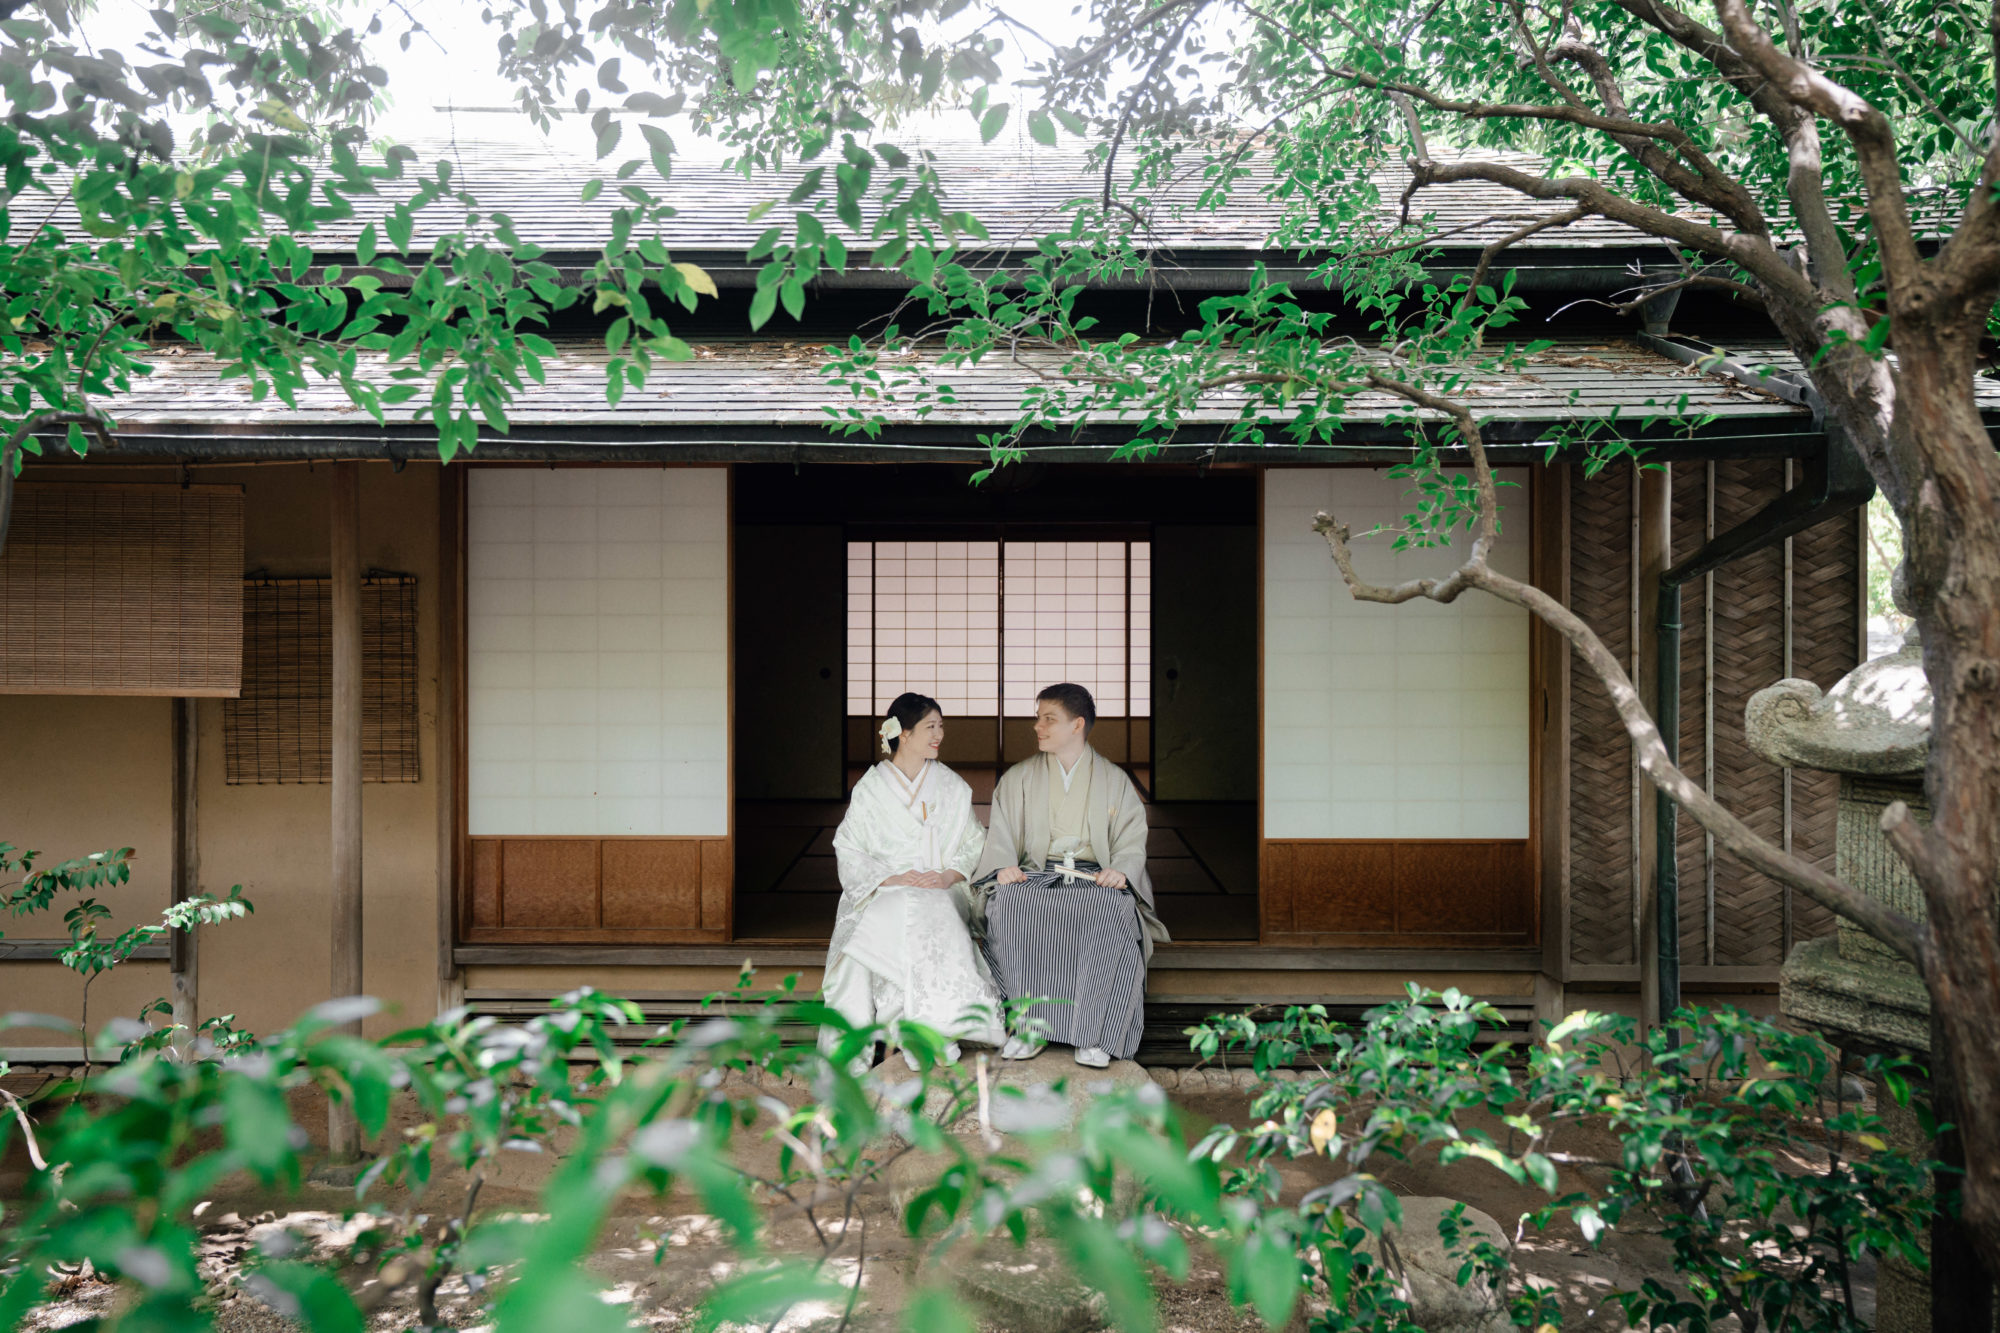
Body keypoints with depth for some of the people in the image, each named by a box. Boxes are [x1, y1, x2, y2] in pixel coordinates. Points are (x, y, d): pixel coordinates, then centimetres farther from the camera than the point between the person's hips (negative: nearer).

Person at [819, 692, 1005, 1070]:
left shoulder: (952, 786, 16)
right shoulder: (871, 788, 8)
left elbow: (974, 845, 12)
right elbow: (849, 853, 3)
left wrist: (949, 875, -9)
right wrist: (893, 878, -14)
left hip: (942, 892, 1)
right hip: (883, 893, -1)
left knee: (937, 921, -35)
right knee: (897, 921, -36)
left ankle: (934, 1028, -35)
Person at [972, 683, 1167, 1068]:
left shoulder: (1115, 780, 13)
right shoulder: (1018, 779, 17)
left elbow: (1132, 840, 6)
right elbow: (1000, 836, 9)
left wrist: (1120, 869, -16)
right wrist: (1004, 866, -13)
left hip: (1095, 879, -1)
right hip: (1034, 876, 1)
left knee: (1114, 914, -36)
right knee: (1006, 906, -34)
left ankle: (1094, 1034, -28)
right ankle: (1030, 1025, -25)